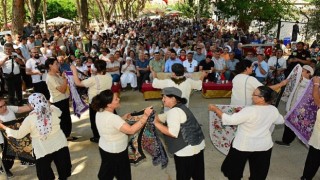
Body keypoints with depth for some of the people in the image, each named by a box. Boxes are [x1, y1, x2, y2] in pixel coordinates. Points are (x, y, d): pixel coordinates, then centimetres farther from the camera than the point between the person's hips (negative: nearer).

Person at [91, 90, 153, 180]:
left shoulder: (100, 112, -6)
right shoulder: (112, 118, -34)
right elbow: (131, 130, -36)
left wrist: (123, 118, 4)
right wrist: (145, 115, -35)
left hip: (105, 148, 8)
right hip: (115, 152, -8)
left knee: (106, 173, 29)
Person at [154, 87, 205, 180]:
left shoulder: (174, 111, -19)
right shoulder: (180, 108, 11)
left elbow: (173, 133, -26)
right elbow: (162, 117, 17)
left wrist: (155, 123, -20)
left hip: (186, 150, -9)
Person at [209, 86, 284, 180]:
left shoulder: (250, 111, -27)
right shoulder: (274, 110, -8)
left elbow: (230, 120, -27)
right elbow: (280, 120, 13)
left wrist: (215, 109, -18)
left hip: (244, 145, -5)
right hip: (264, 145, 6)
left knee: (235, 170, 18)